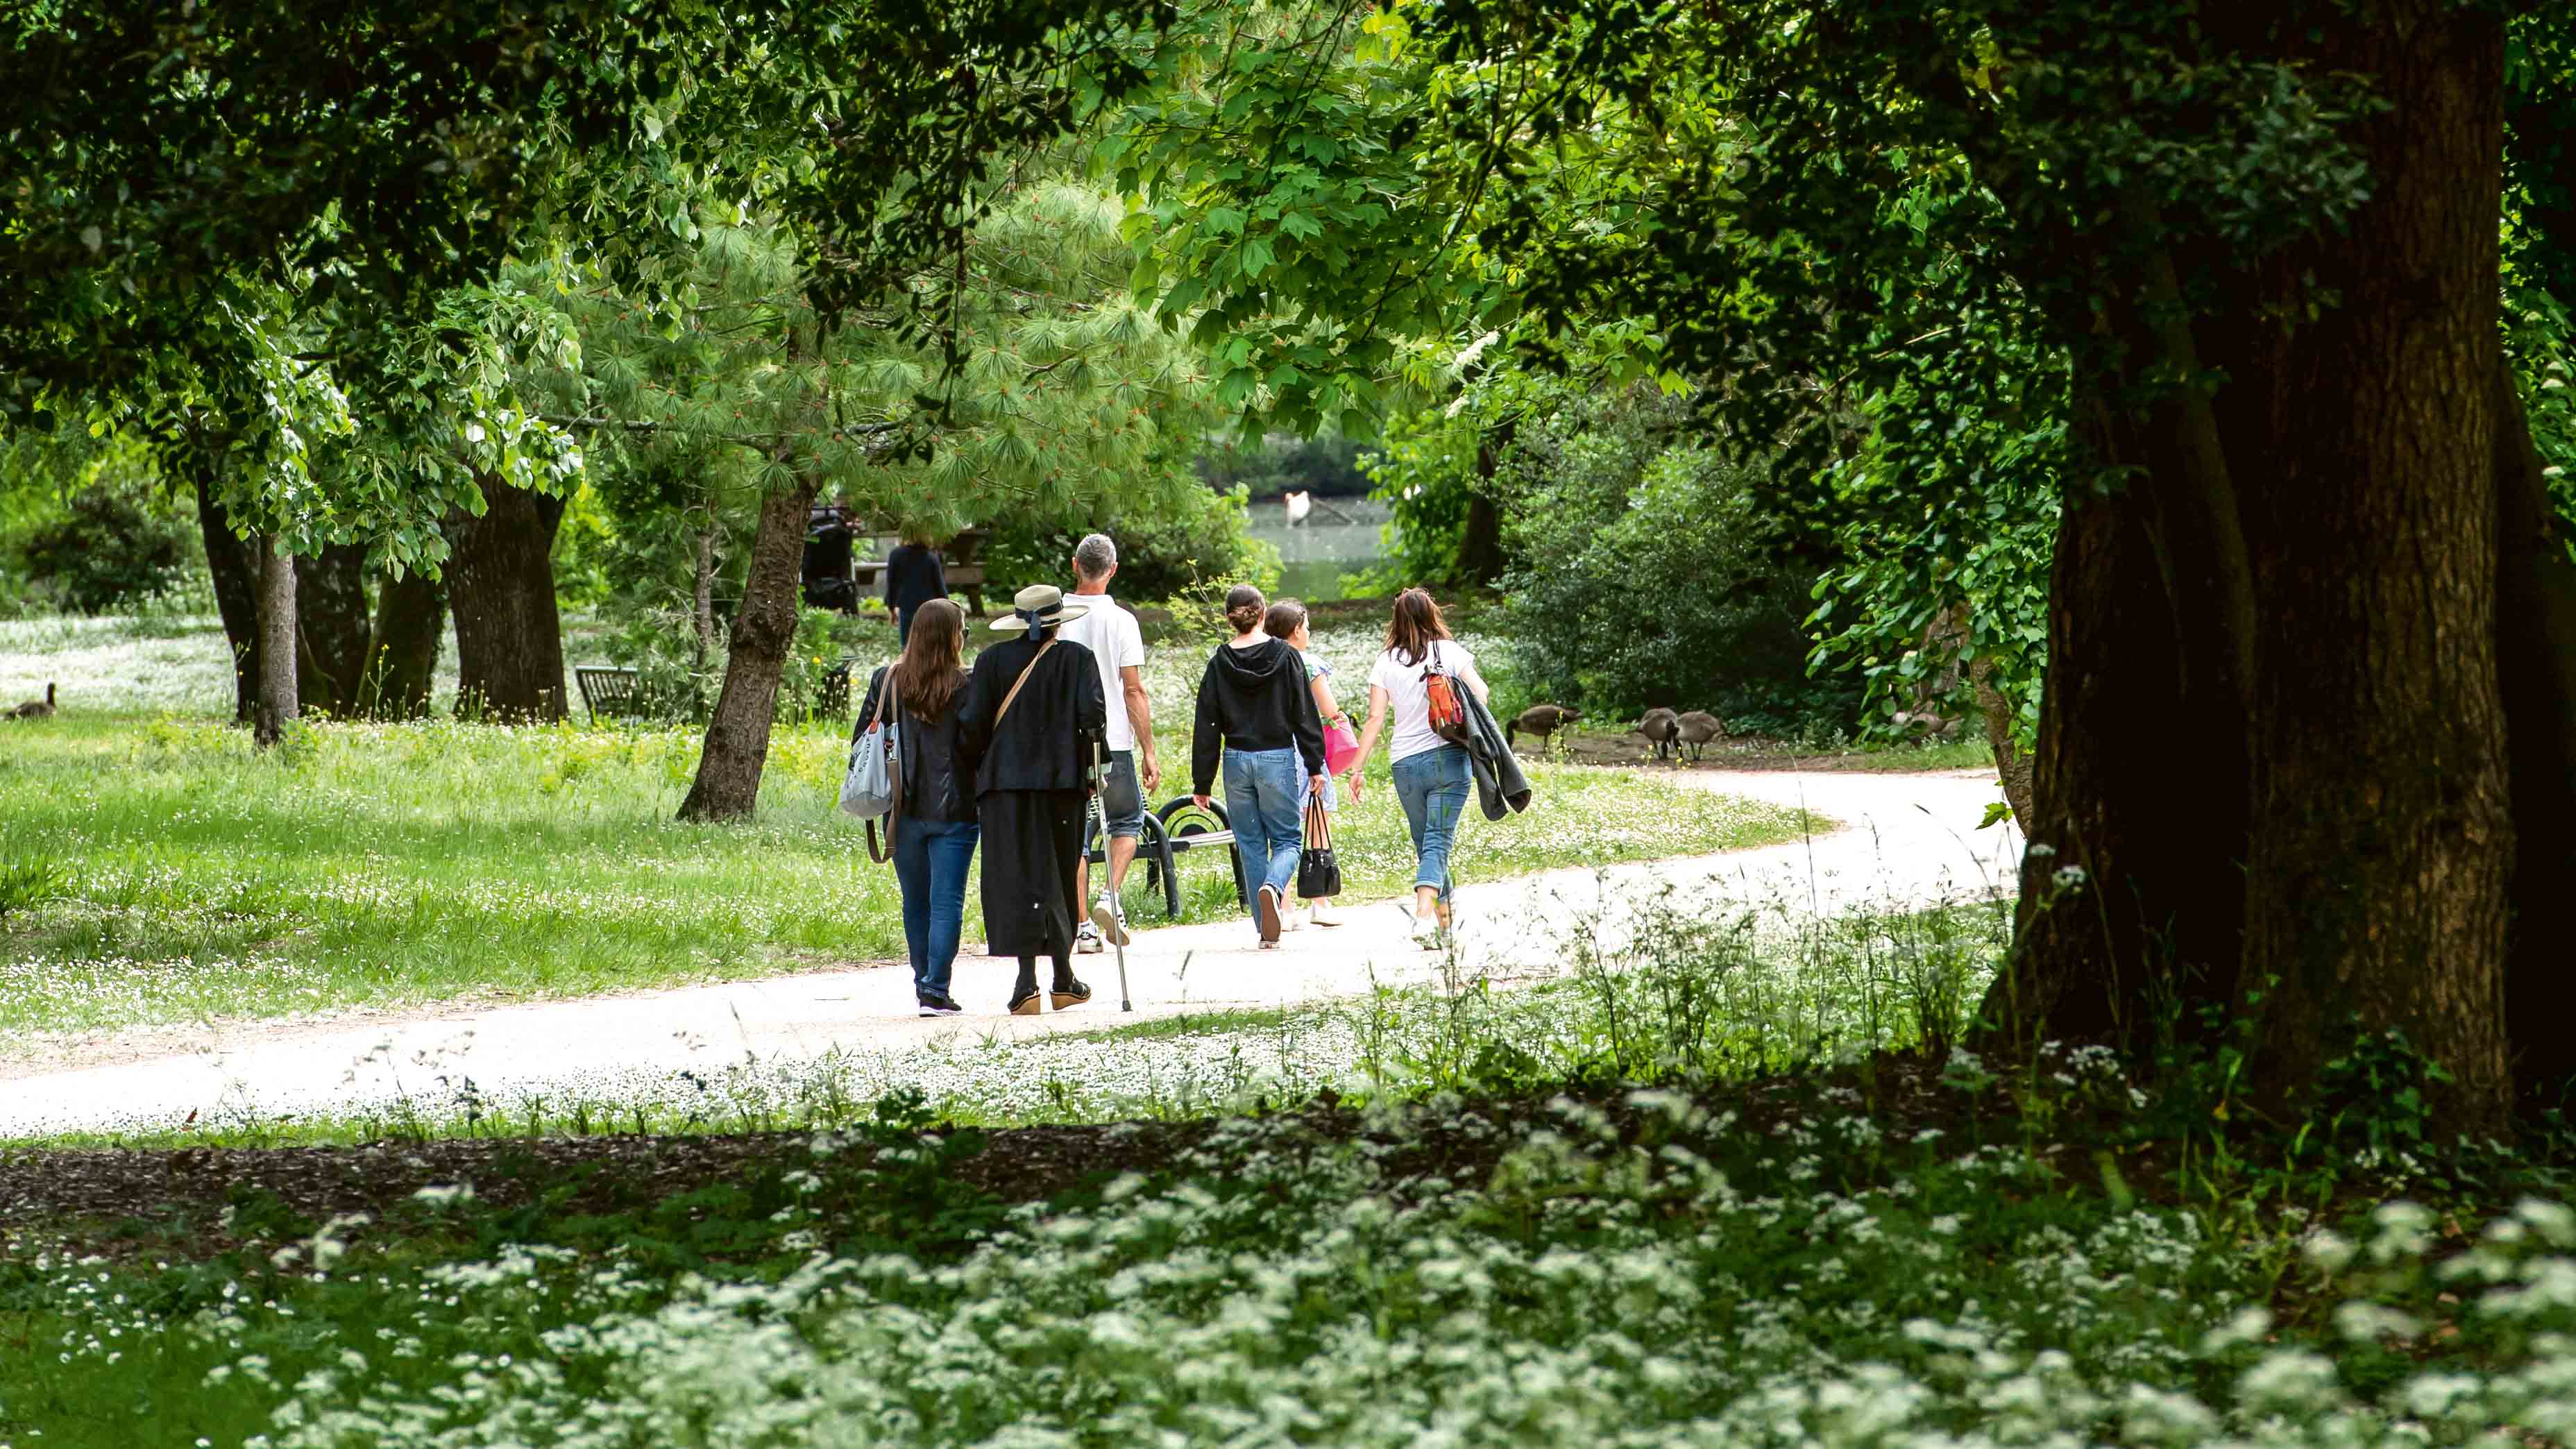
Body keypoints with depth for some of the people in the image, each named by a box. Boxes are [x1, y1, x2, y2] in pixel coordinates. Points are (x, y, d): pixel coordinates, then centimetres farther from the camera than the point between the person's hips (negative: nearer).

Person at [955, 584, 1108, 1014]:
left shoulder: (994, 660, 4)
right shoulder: (1077, 658, 2)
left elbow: (973, 724, -2)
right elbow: (1092, 711, -10)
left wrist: (969, 773, 10)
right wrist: (1090, 767, 2)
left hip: (1005, 781, 0)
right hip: (1063, 780, 0)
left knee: (1015, 877, -3)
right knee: (1058, 878, 12)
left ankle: (1027, 979, -16)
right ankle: (1063, 980, 19)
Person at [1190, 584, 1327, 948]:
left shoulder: (1219, 664, 0)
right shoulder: (1285, 656, -4)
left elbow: (1206, 727, 1)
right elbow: (1305, 715, -3)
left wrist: (1202, 782, 5)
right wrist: (1315, 765, 3)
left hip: (1236, 761, 2)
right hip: (1278, 759, -2)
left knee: (1251, 844, 10)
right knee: (1287, 839, 7)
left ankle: (1267, 930, 8)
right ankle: (1273, 887, -26)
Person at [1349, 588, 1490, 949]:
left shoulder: (1386, 662, 3)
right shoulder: (1450, 652, 0)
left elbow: (1375, 719, -1)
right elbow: (1481, 696, -6)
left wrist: (1357, 768, 2)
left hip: (1406, 764, 2)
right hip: (1449, 756, -2)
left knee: (1426, 844, 15)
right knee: (1438, 842, -7)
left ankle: (1444, 922, 20)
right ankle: (1425, 916, -27)